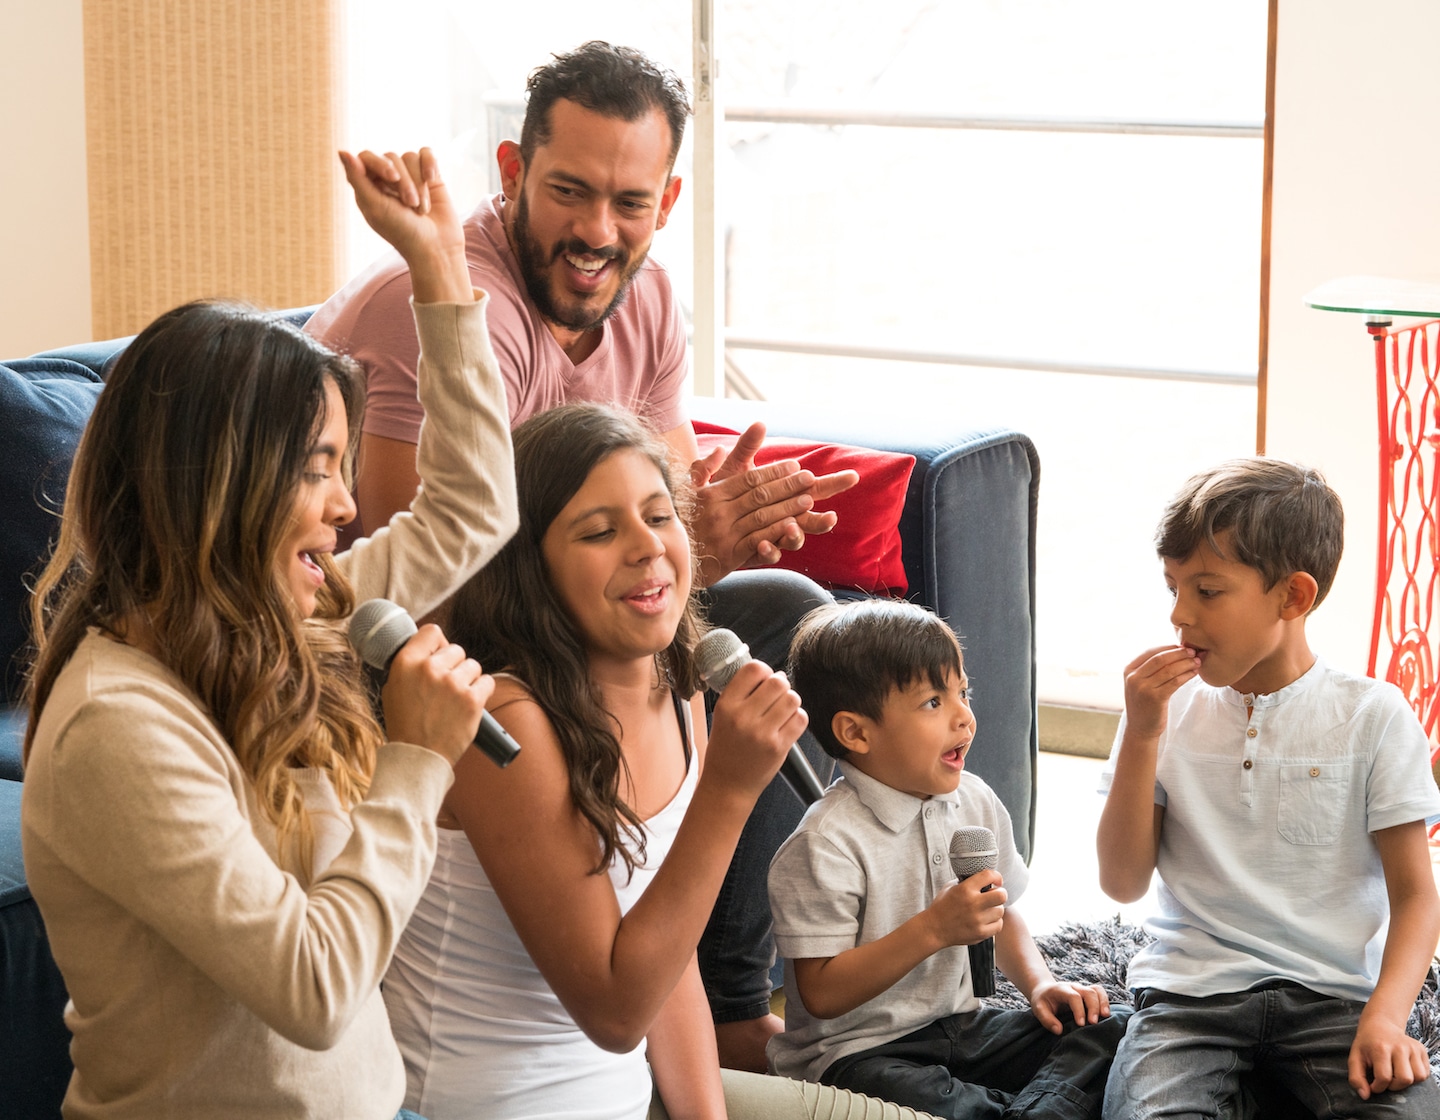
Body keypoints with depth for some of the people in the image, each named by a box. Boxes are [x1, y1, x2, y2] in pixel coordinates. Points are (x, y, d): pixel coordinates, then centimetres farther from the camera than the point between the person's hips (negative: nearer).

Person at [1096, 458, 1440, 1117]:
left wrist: (1385, 1016, -16)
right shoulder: (1167, 707, 6)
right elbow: (1123, 882, 2)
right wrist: (1141, 735, -7)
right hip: (1191, 988, 0)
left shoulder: (1371, 715, 0)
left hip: (1331, 992, 0)